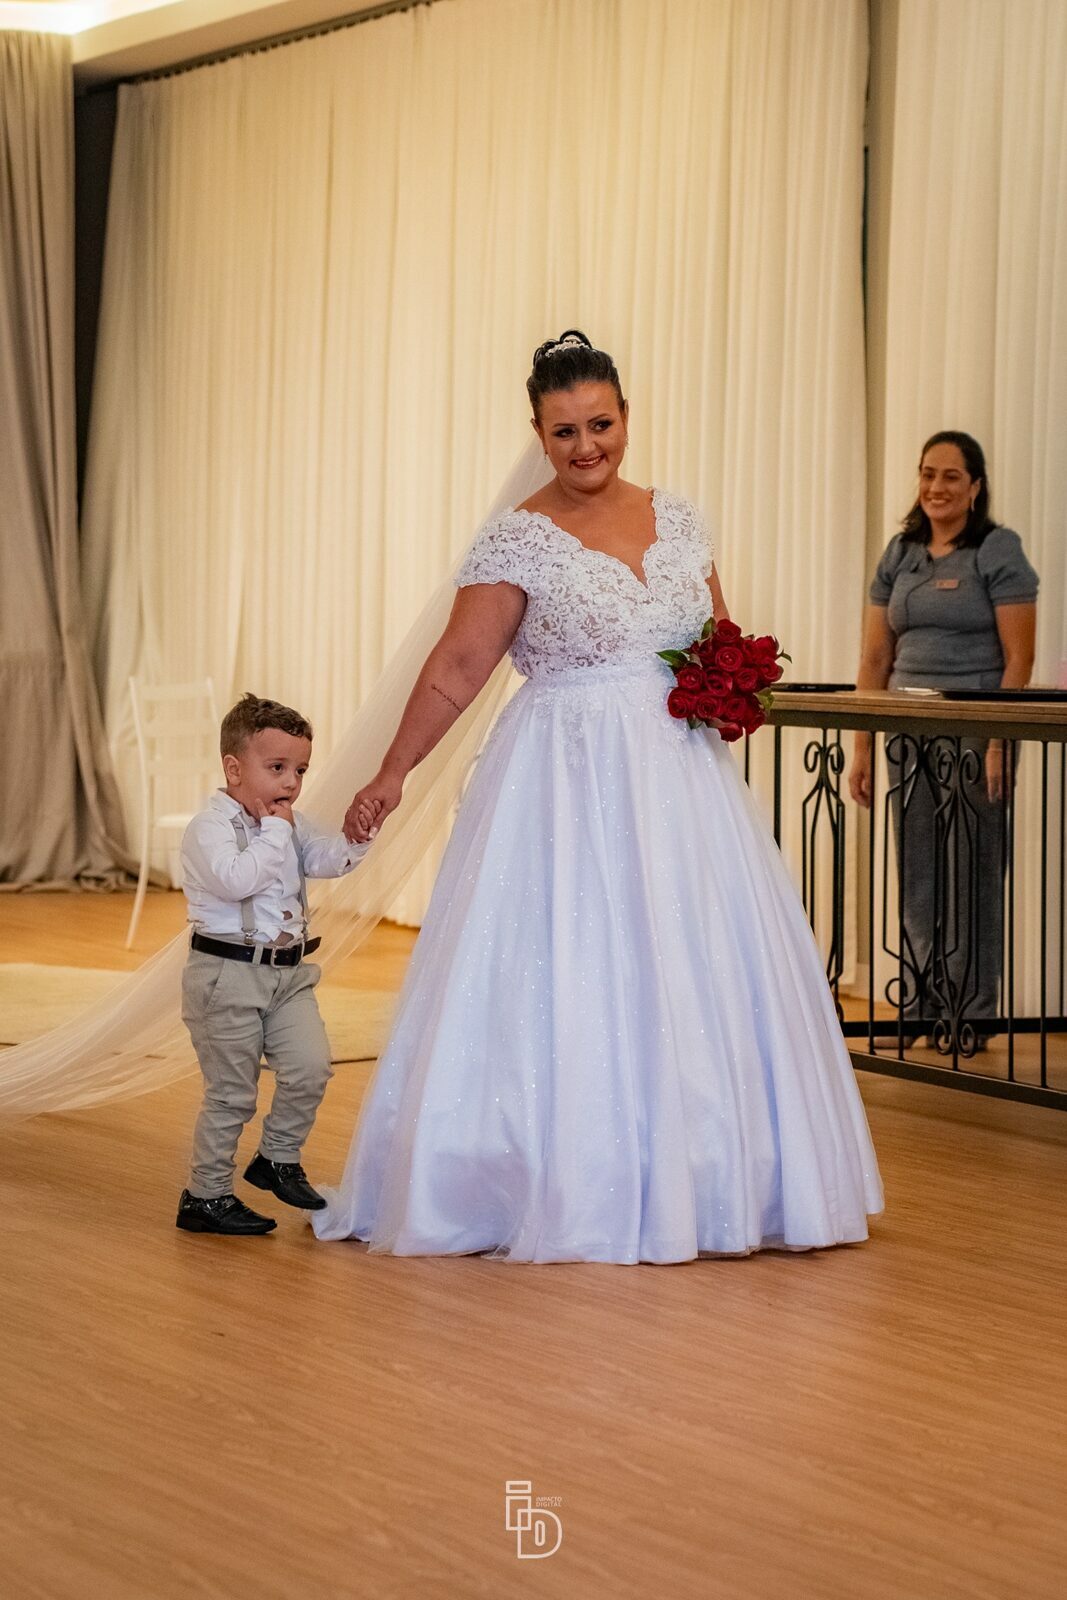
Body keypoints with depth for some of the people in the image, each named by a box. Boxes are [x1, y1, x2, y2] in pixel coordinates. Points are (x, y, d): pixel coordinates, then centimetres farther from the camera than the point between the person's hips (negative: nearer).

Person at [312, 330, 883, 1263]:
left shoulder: (677, 520, 9)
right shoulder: (519, 540, -5)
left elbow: (722, 638, 20)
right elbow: (459, 666, -9)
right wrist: (392, 773, -14)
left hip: (681, 779, 5)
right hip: (572, 786, -5)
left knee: (698, 975, 7)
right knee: (567, 977, -4)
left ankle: (707, 1186, 18)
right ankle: (571, 1195, 4)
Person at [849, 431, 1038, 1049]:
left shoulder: (998, 551, -4)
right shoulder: (900, 555, 11)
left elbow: (1019, 659, -9)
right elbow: (876, 658, 12)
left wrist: (998, 745, -16)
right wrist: (862, 746, 7)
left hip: (973, 731, -5)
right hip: (909, 731, 5)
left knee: (971, 871, 0)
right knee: (916, 873, 8)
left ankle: (971, 1015, 9)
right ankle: (918, 1008, 17)